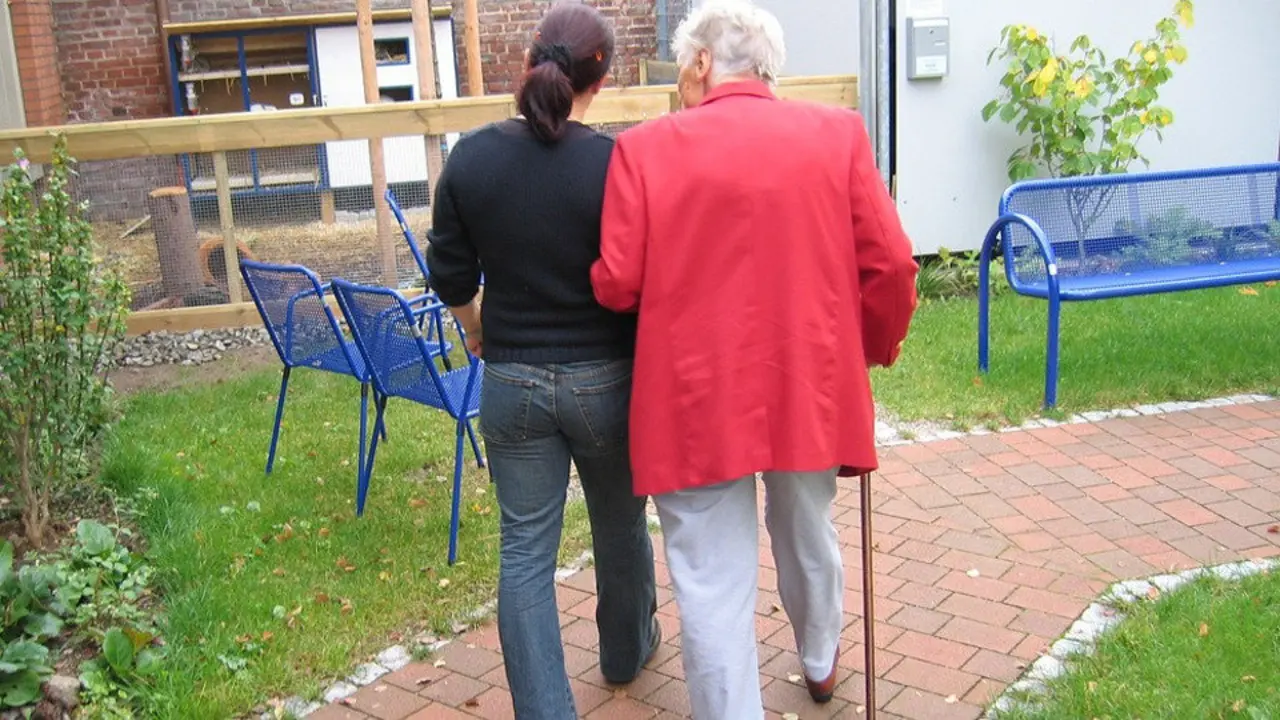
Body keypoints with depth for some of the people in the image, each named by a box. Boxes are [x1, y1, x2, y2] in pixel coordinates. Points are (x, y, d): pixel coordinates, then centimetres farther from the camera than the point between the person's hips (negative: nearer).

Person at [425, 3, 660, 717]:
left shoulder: (471, 156, -6)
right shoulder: (618, 164, -16)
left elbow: (451, 278, 2)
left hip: (512, 382, 2)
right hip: (605, 380, -1)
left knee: (526, 549, 9)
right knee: (621, 524, 22)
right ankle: (626, 651, 45)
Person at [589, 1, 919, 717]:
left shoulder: (647, 147, -7)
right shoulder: (838, 133, -1)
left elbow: (615, 283, -9)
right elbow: (891, 266, -4)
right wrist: (877, 347, 14)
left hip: (697, 395, -3)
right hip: (812, 385, 4)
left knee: (713, 579, 6)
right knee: (807, 536, 27)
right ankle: (820, 661, 52)